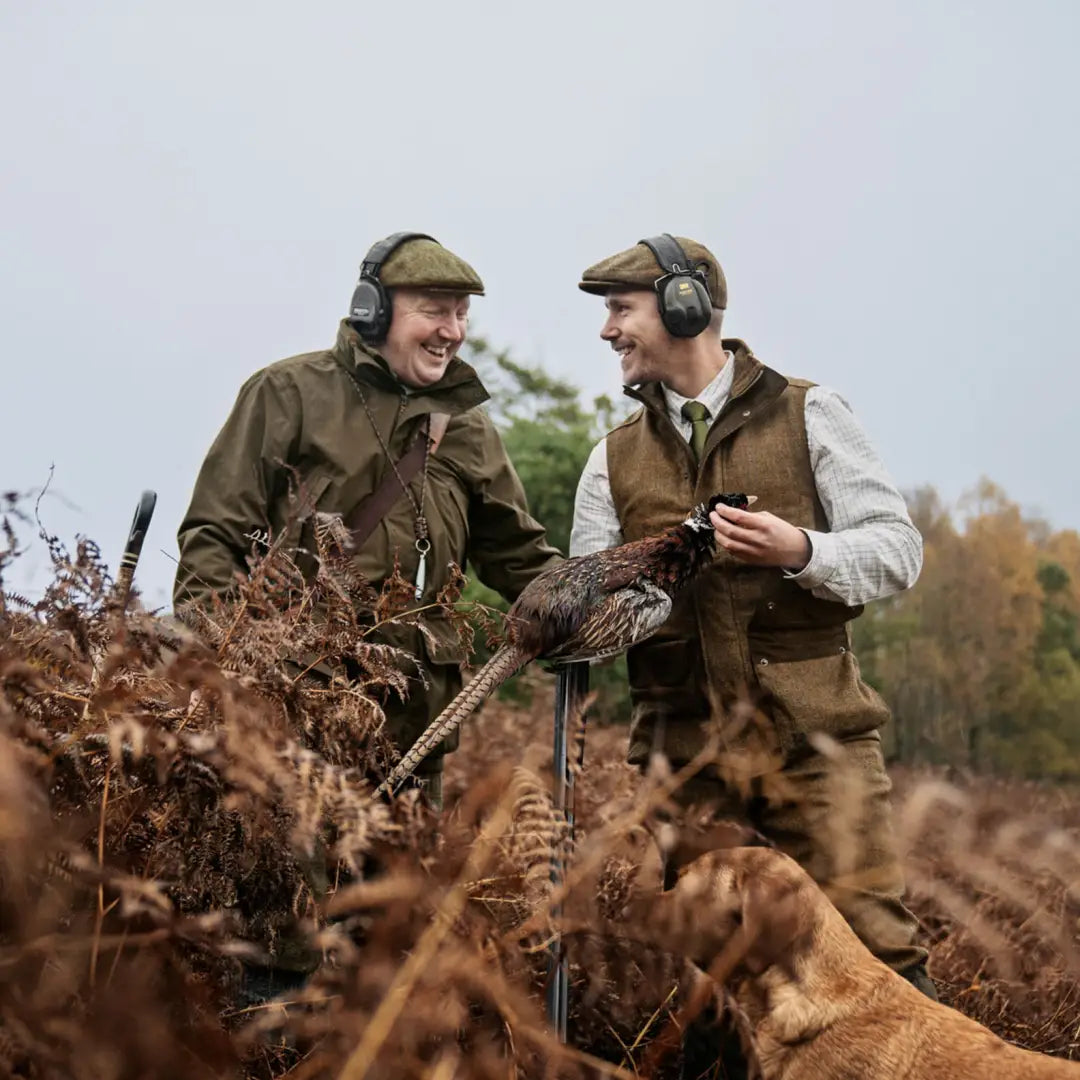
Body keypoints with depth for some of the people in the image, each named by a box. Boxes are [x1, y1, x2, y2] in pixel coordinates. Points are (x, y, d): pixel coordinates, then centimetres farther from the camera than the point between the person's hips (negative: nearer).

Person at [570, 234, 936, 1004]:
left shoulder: (807, 415, 5)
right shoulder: (615, 459, 14)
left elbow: (898, 550, 0)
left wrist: (800, 550, -19)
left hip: (814, 740, -3)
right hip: (684, 758, 3)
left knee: (874, 944, -8)